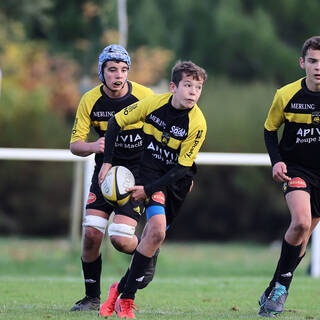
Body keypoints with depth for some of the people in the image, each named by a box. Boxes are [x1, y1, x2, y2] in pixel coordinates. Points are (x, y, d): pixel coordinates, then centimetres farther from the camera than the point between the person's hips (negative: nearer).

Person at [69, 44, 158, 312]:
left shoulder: (144, 97, -11)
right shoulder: (90, 101, -5)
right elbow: (74, 144, -3)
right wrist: (93, 147, -26)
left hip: (138, 172, -3)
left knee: (120, 238, -17)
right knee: (92, 233, -11)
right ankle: (92, 298, 6)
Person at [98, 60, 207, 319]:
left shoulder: (197, 124, -18)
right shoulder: (154, 103, -14)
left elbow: (182, 168, -15)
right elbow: (116, 122, 1)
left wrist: (148, 189, -20)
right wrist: (107, 162, -2)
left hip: (177, 180, 1)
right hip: (151, 169, -1)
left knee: (152, 237, -2)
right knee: (157, 230, -20)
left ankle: (123, 290, 17)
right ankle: (126, 298, -10)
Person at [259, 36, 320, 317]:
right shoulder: (286, 96, -12)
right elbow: (270, 129, 4)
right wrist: (276, 160, -9)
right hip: (296, 168, -2)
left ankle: (277, 287, 23)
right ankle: (280, 285, -8)